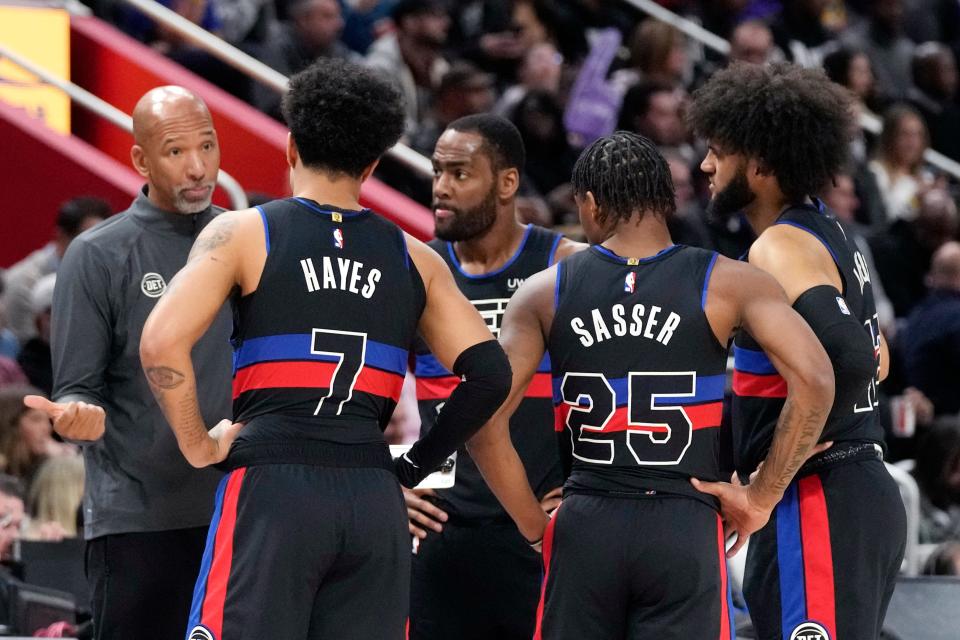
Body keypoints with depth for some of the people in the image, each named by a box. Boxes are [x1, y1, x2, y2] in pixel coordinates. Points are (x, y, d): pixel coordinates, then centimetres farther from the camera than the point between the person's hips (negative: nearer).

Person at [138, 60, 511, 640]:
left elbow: (162, 343, -10)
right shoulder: (415, 259, 14)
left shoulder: (242, 234, 4)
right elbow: (490, 375, 7)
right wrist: (414, 467, 13)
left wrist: (199, 445, 1)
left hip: (271, 488, -3)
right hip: (375, 502, 3)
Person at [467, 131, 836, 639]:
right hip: (685, 529, -1)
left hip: (583, 530, 2)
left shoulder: (544, 292, 3)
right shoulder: (728, 284, -1)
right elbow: (813, 381, -14)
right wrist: (762, 497, -5)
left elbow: (484, 423, -4)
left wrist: (535, 523, 7)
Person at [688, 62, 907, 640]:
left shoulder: (779, 249, -14)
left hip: (817, 502, -10)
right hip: (868, 492, 10)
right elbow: (873, 358, 26)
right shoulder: (830, 235, 16)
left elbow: (848, 356, -29)